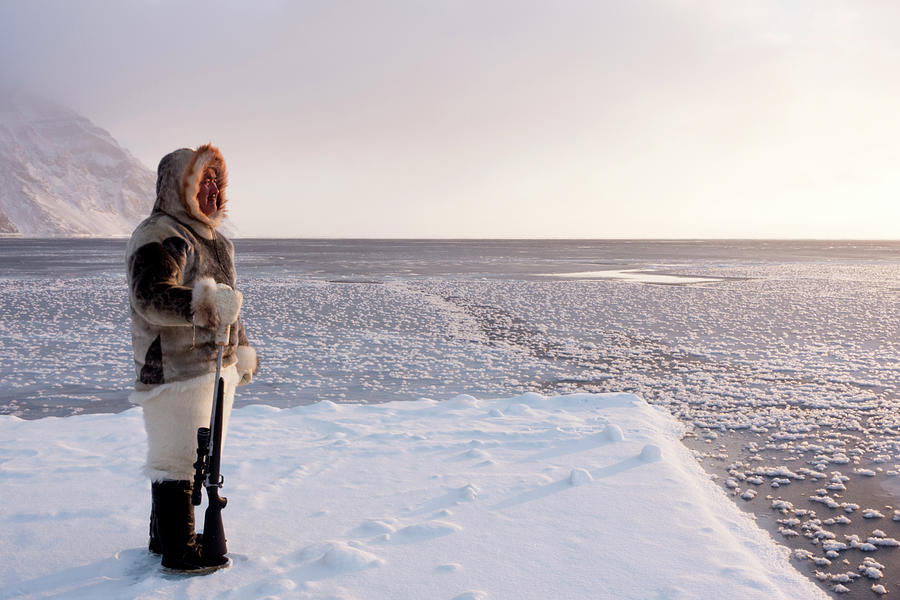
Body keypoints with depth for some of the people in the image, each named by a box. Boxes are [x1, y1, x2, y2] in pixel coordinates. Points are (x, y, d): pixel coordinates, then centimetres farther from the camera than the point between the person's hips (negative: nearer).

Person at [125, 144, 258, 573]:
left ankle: (165, 536, 32)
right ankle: (177, 551, 11)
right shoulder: (158, 236, -13)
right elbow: (150, 296, -28)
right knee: (177, 457, -2)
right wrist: (201, 301, -43)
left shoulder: (213, 237, 18)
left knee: (201, 455, 17)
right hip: (174, 370, -10)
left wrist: (242, 347, 26)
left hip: (216, 366, 10)